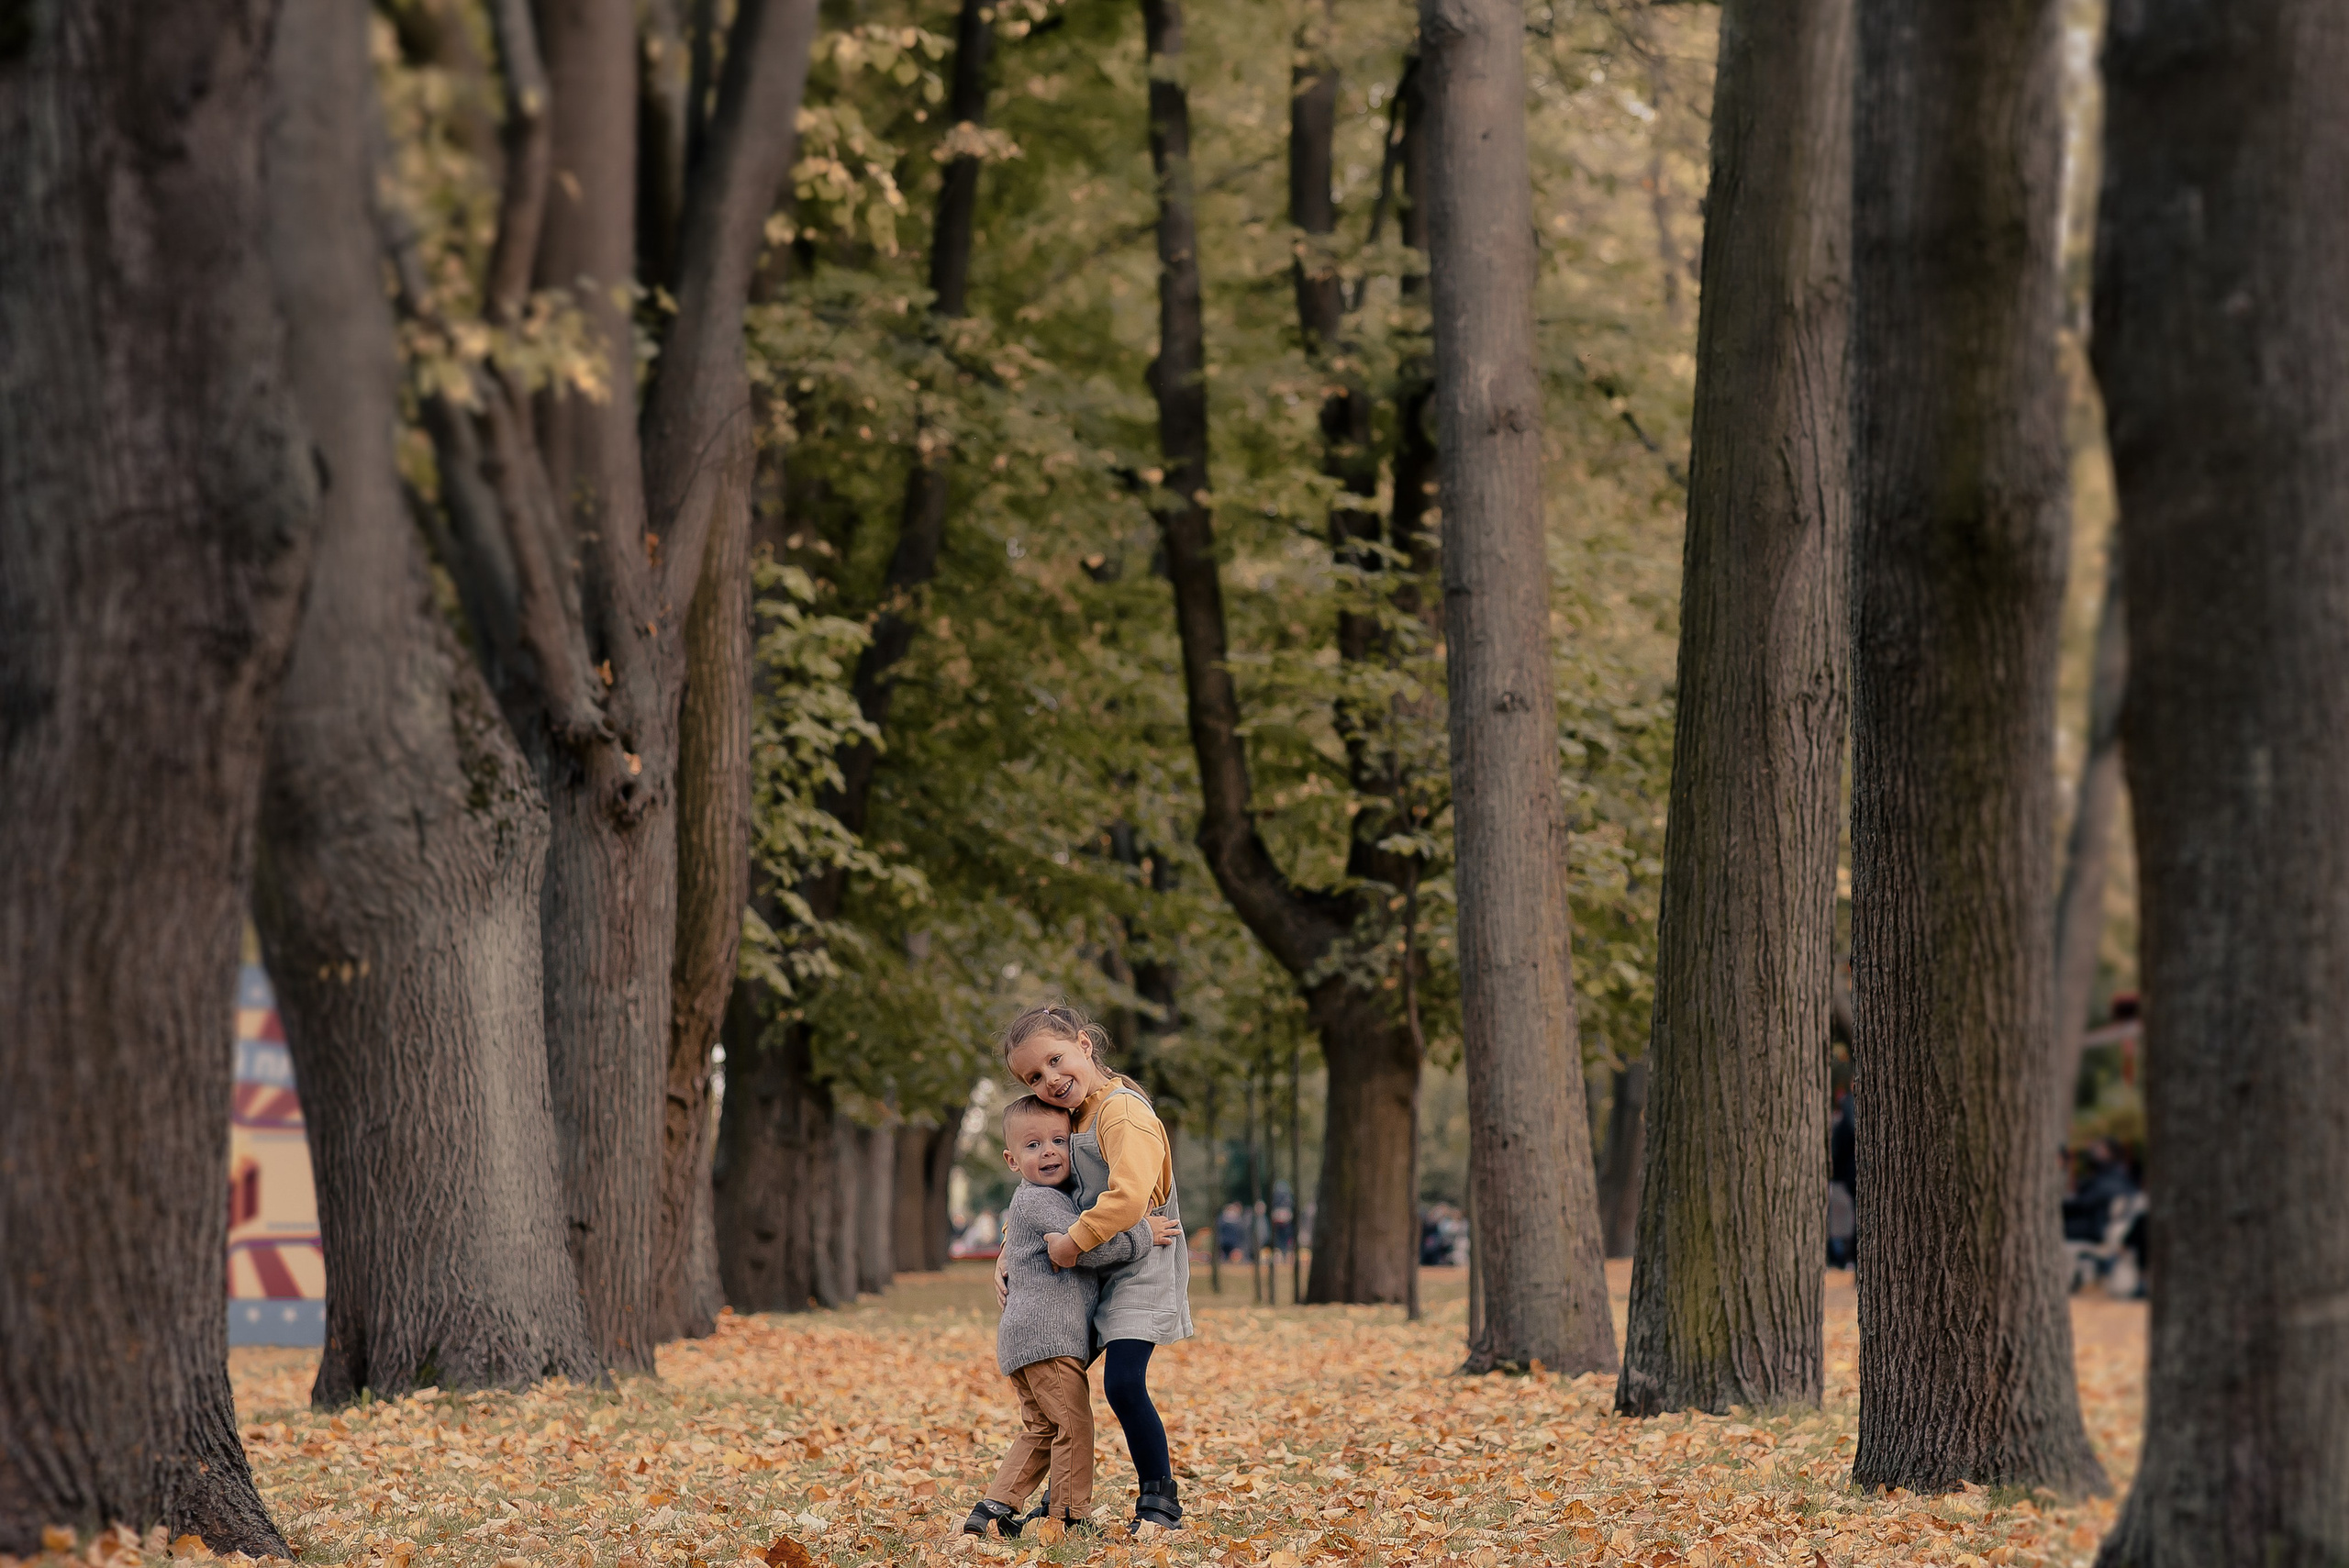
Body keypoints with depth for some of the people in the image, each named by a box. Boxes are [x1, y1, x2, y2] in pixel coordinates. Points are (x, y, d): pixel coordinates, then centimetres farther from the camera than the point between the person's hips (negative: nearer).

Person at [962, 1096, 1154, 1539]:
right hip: (1044, 1333, -11)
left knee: (1040, 1429, 14)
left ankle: (993, 1510, 11)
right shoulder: (1038, 1201, -11)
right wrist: (1143, 1237, -15)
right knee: (1072, 1423, -7)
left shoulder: (1057, 1195, 21)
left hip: (1027, 1337, 11)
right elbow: (1086, 1247, -22)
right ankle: (1069, 1516, -3)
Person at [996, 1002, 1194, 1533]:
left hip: (1140, 1268, -10)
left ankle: (1160, 1503, -8)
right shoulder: (1071, 1117, 12)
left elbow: (1127, 1198, -32)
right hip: (1092, 1274, 10)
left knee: (1123, 1384, -20)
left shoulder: (1124, 1111, -18)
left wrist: (1073, 1242, -23)